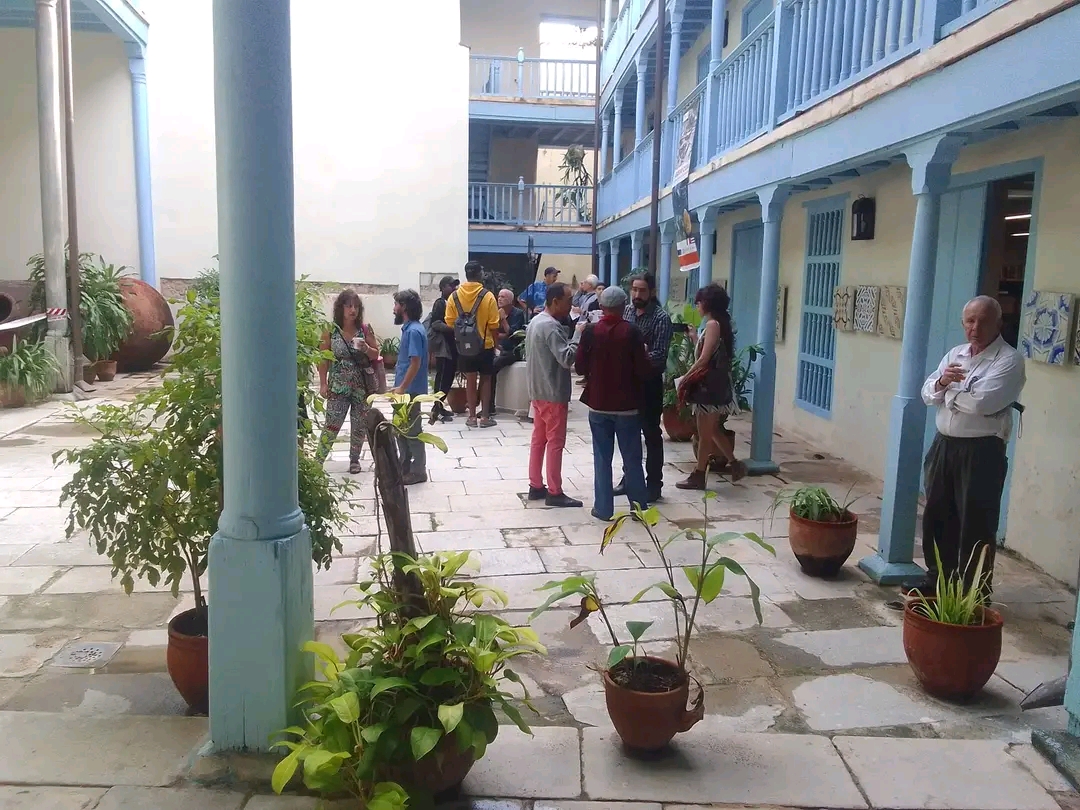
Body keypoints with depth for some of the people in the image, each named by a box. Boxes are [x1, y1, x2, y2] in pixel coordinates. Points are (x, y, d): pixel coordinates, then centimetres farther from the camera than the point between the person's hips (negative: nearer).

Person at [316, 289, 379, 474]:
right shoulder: (330, 330, -6)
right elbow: (323, 358, -2)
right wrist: (323, 384, -6)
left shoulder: (365, 329, -2)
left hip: (363, 386, 2)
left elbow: (376, 355, 5)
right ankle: (318, 460, 5)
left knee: (360, 424, 10)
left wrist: (366, 349, -18)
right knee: (332, 425, -4)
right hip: (338, 386, -2)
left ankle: (354, 459, 26)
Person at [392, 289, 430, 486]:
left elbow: (416, 362, -23)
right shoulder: (409, 329, 12)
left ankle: (418, 471, 9)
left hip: (410, 391, -10)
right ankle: (405, 468, 26)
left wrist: (402, 387, -21)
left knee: (412, 432, -1)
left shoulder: (414, 331, -18)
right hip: (405, 390, 10)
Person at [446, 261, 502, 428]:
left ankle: (472, 416, 12)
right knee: (485, 379, 9)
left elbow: (450, 322, -1)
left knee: (470, 379, 10)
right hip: (485, 345, -2)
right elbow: (494, 325, -9)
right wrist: (496, 341, 6)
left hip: (464, 345, 2)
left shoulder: (454, 296, -4)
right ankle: (485, 416, 11)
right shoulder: (487, 296, -12)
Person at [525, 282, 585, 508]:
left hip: (538, 390, 10)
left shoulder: (535, 321, 11)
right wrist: (578, 334, -18)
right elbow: (567, 358, -26)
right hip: (553, 393, -10)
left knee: (539, 439, 13)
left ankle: (536, 486, 20)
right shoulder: (551, 327, -20)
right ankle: (554, 492, 3)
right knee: (555, 442, -3)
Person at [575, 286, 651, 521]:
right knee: (632, 458, 10)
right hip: (627, 405, -1)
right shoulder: (631, 332, -10)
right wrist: (646, 360, 10)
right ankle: (639, 506, 18)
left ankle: (603, 508, 10)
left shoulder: (591, 331, -6)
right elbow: (643, 370, -11)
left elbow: (580, 367, -2)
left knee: (602, 458, 8)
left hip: (598, 404, 1)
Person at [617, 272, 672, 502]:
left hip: (649, 382, -6)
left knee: (651, 435, 2)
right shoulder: (627, 311, 6)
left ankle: (654, 485, 11)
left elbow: (659, 356, -20)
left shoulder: (661, 318, -13)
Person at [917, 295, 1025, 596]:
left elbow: (982, 403, -23)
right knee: (936, 516, 15)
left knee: (975, 525, 0)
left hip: (982, 452, -7)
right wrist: (942, 382, -13)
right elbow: (927, 394, 9)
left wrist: (949, 392, -6)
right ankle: (938, 579, 31)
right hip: (944, 445, 7)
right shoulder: (955, 354, 13)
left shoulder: (1009, 360, -10)